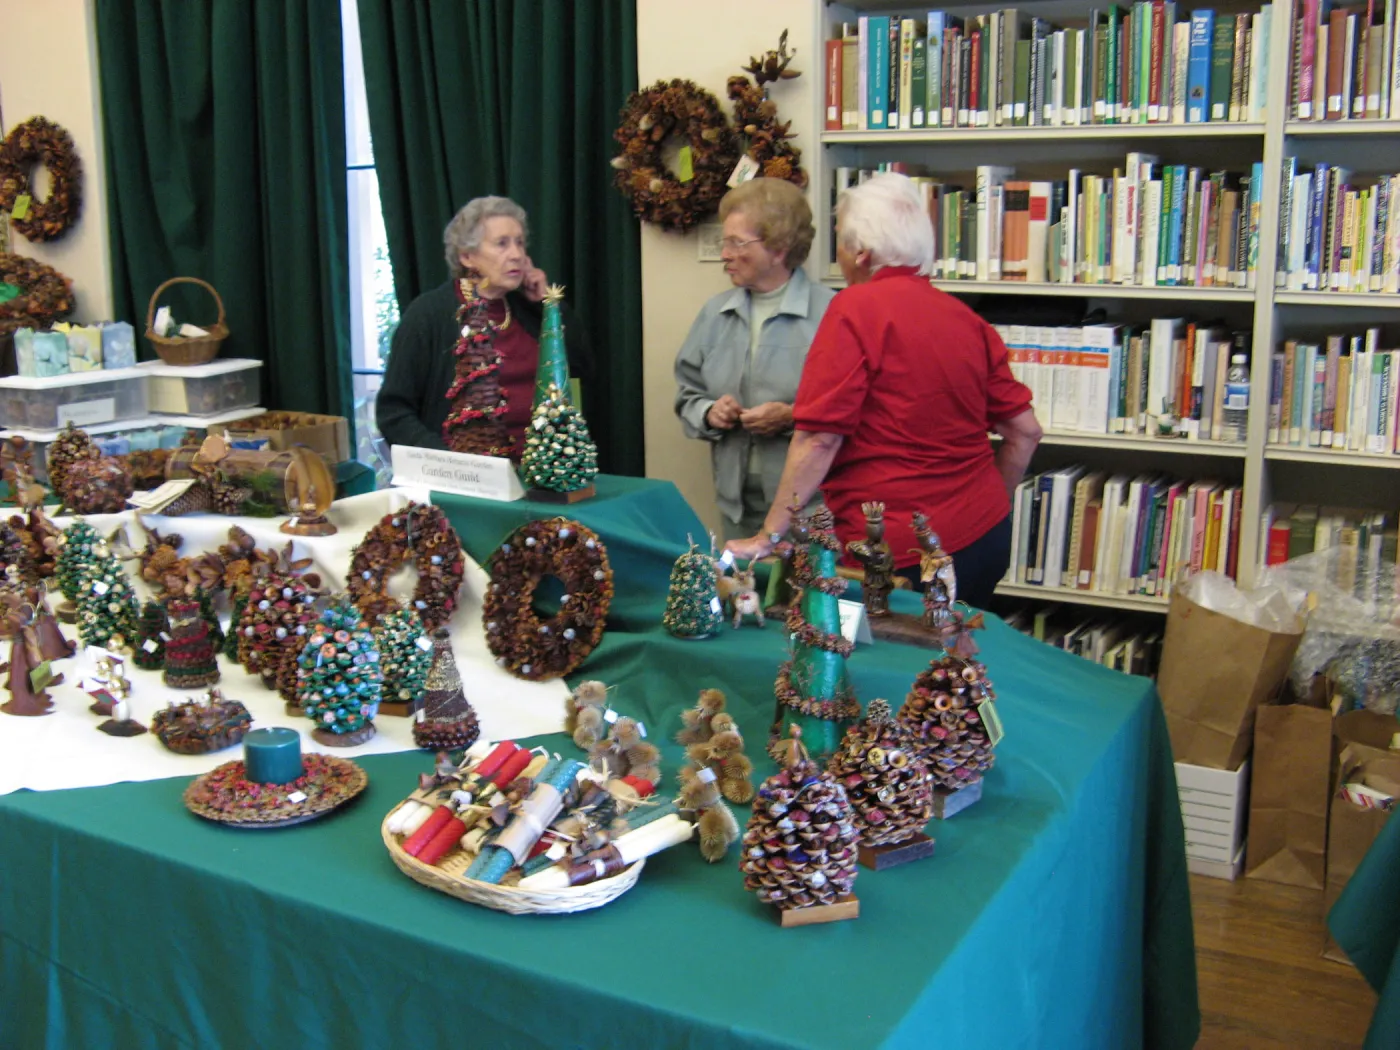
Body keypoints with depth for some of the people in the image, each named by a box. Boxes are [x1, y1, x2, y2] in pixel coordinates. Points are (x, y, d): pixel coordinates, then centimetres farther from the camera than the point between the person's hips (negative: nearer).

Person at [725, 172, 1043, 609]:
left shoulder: (855, 309, -12)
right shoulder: (967, 319, 6)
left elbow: (819, 439, -17)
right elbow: (1025, 431, 9)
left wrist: (768, 538, -12)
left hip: (905, 554, -7)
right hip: (987, 540, 7)